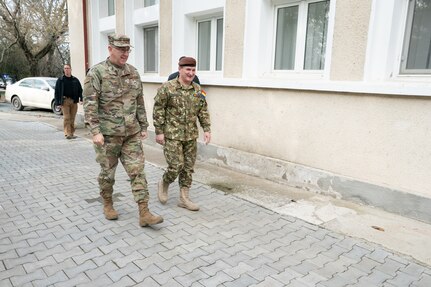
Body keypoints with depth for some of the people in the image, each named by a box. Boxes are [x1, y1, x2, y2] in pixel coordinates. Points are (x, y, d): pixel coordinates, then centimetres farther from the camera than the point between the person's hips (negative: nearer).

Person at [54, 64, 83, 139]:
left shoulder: (75, 80, 12)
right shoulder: (60, 80, 5)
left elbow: (80, 90, 10)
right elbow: (57, 92, 3)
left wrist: (81, 99, -4)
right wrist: (58, 102, -5)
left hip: (74, 101, 2)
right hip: (65, 101, -2)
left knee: (72, 118, 5)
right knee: (66, 118, -7)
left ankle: (72, 133, 12)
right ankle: (67, 133, -8)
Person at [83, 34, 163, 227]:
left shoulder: (133, 73, 9)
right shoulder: (96, 72, -7)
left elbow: (140, 103, 14)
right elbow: (89, 104, -12)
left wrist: (143, 127, 12)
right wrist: (95, 131, -18)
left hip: (132, 133, 4)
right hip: (108, 134, -4)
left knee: (137, 171, 0)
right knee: (108, 172, 10)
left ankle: (144, 214, 3)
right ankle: (107, 205, 32)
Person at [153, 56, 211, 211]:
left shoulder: (197, 89, 7)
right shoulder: (167, 87, -8)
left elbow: (203, 111, 11)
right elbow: (158, 110, -8)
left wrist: (207, 129, 3)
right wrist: (159, 132, -10)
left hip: (191, 136, 5)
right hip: (172, 135, -5)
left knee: (188, 167, 8)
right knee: (176, 166, -7)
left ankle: (184, 198, 20)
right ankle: (164, 184, 24)